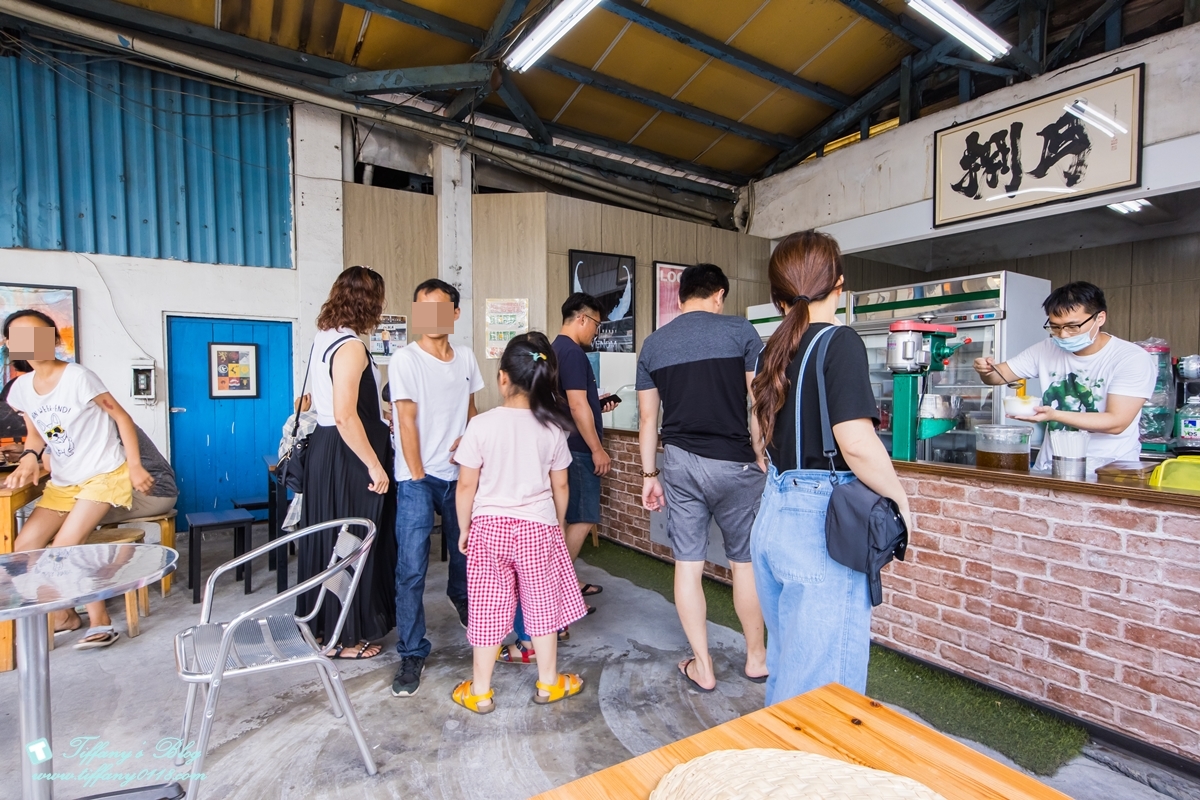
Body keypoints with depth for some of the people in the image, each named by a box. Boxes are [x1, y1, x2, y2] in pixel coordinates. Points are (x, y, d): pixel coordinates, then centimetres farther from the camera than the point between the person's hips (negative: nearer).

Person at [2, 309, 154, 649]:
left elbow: (121, 417, -12)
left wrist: (135, 466, -15)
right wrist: (30, 457, -9)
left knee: (64, 547, -17)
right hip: (62, 481, 7)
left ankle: (100, 621, -2)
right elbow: (35, 433, 15)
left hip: (104, 474, -7)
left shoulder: (78, 377, -16)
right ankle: (63, 615, 20)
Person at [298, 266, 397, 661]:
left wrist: (383, 415, 26)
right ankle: (341, 637, 18)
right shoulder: (350, 345, -19)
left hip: (325, 448, 10)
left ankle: (322, 623, 35)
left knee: (327, 537, 19)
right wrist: (374, 465, -20)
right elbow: (345, 417, -25)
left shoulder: (324, 337, 10)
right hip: (346, 455, -10)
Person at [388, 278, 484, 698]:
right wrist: (417, 477, -11)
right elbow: (407, 421, -11)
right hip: (418, 477, -5)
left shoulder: (466, 357, 5)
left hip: (459, 472, 5)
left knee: (465, 547, 19)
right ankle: (412, 654, 10)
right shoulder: (405, 360, -10)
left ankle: (460, 598, 51)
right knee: (412, 568, -5)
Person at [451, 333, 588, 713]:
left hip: (489, 526, -1)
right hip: (538, 527, 1)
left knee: (487, 609, 12)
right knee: (542, 605, 15)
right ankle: (548, 683, 31)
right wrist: (558, 525, 16)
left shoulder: (481, 424, -13)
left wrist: (464, 528, 6)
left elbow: (466, 486, -8)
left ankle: (480, 691, 27)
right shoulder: (552, 428, -8)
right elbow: (560, 487, 0)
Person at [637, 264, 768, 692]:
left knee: (687, 564, 10)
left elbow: (648, 418, 7)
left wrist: (649, 474, 13)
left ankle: (702, 667, 22)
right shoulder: (740, 331, -3)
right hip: (733, 463, -2)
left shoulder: (653, 344, 6)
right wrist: (761, 459, 6)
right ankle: (757, 658, 31)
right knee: (745, 561, 14)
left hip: (679, 463, 3)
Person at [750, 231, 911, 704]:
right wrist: (900, 500, -7)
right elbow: (856, 444, -21)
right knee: (823, 680, 6)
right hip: (819, 524, -8)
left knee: (786, 658, 22)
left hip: (774, 512, 8)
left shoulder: (776, 348, 8)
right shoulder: (839, 342, -13)